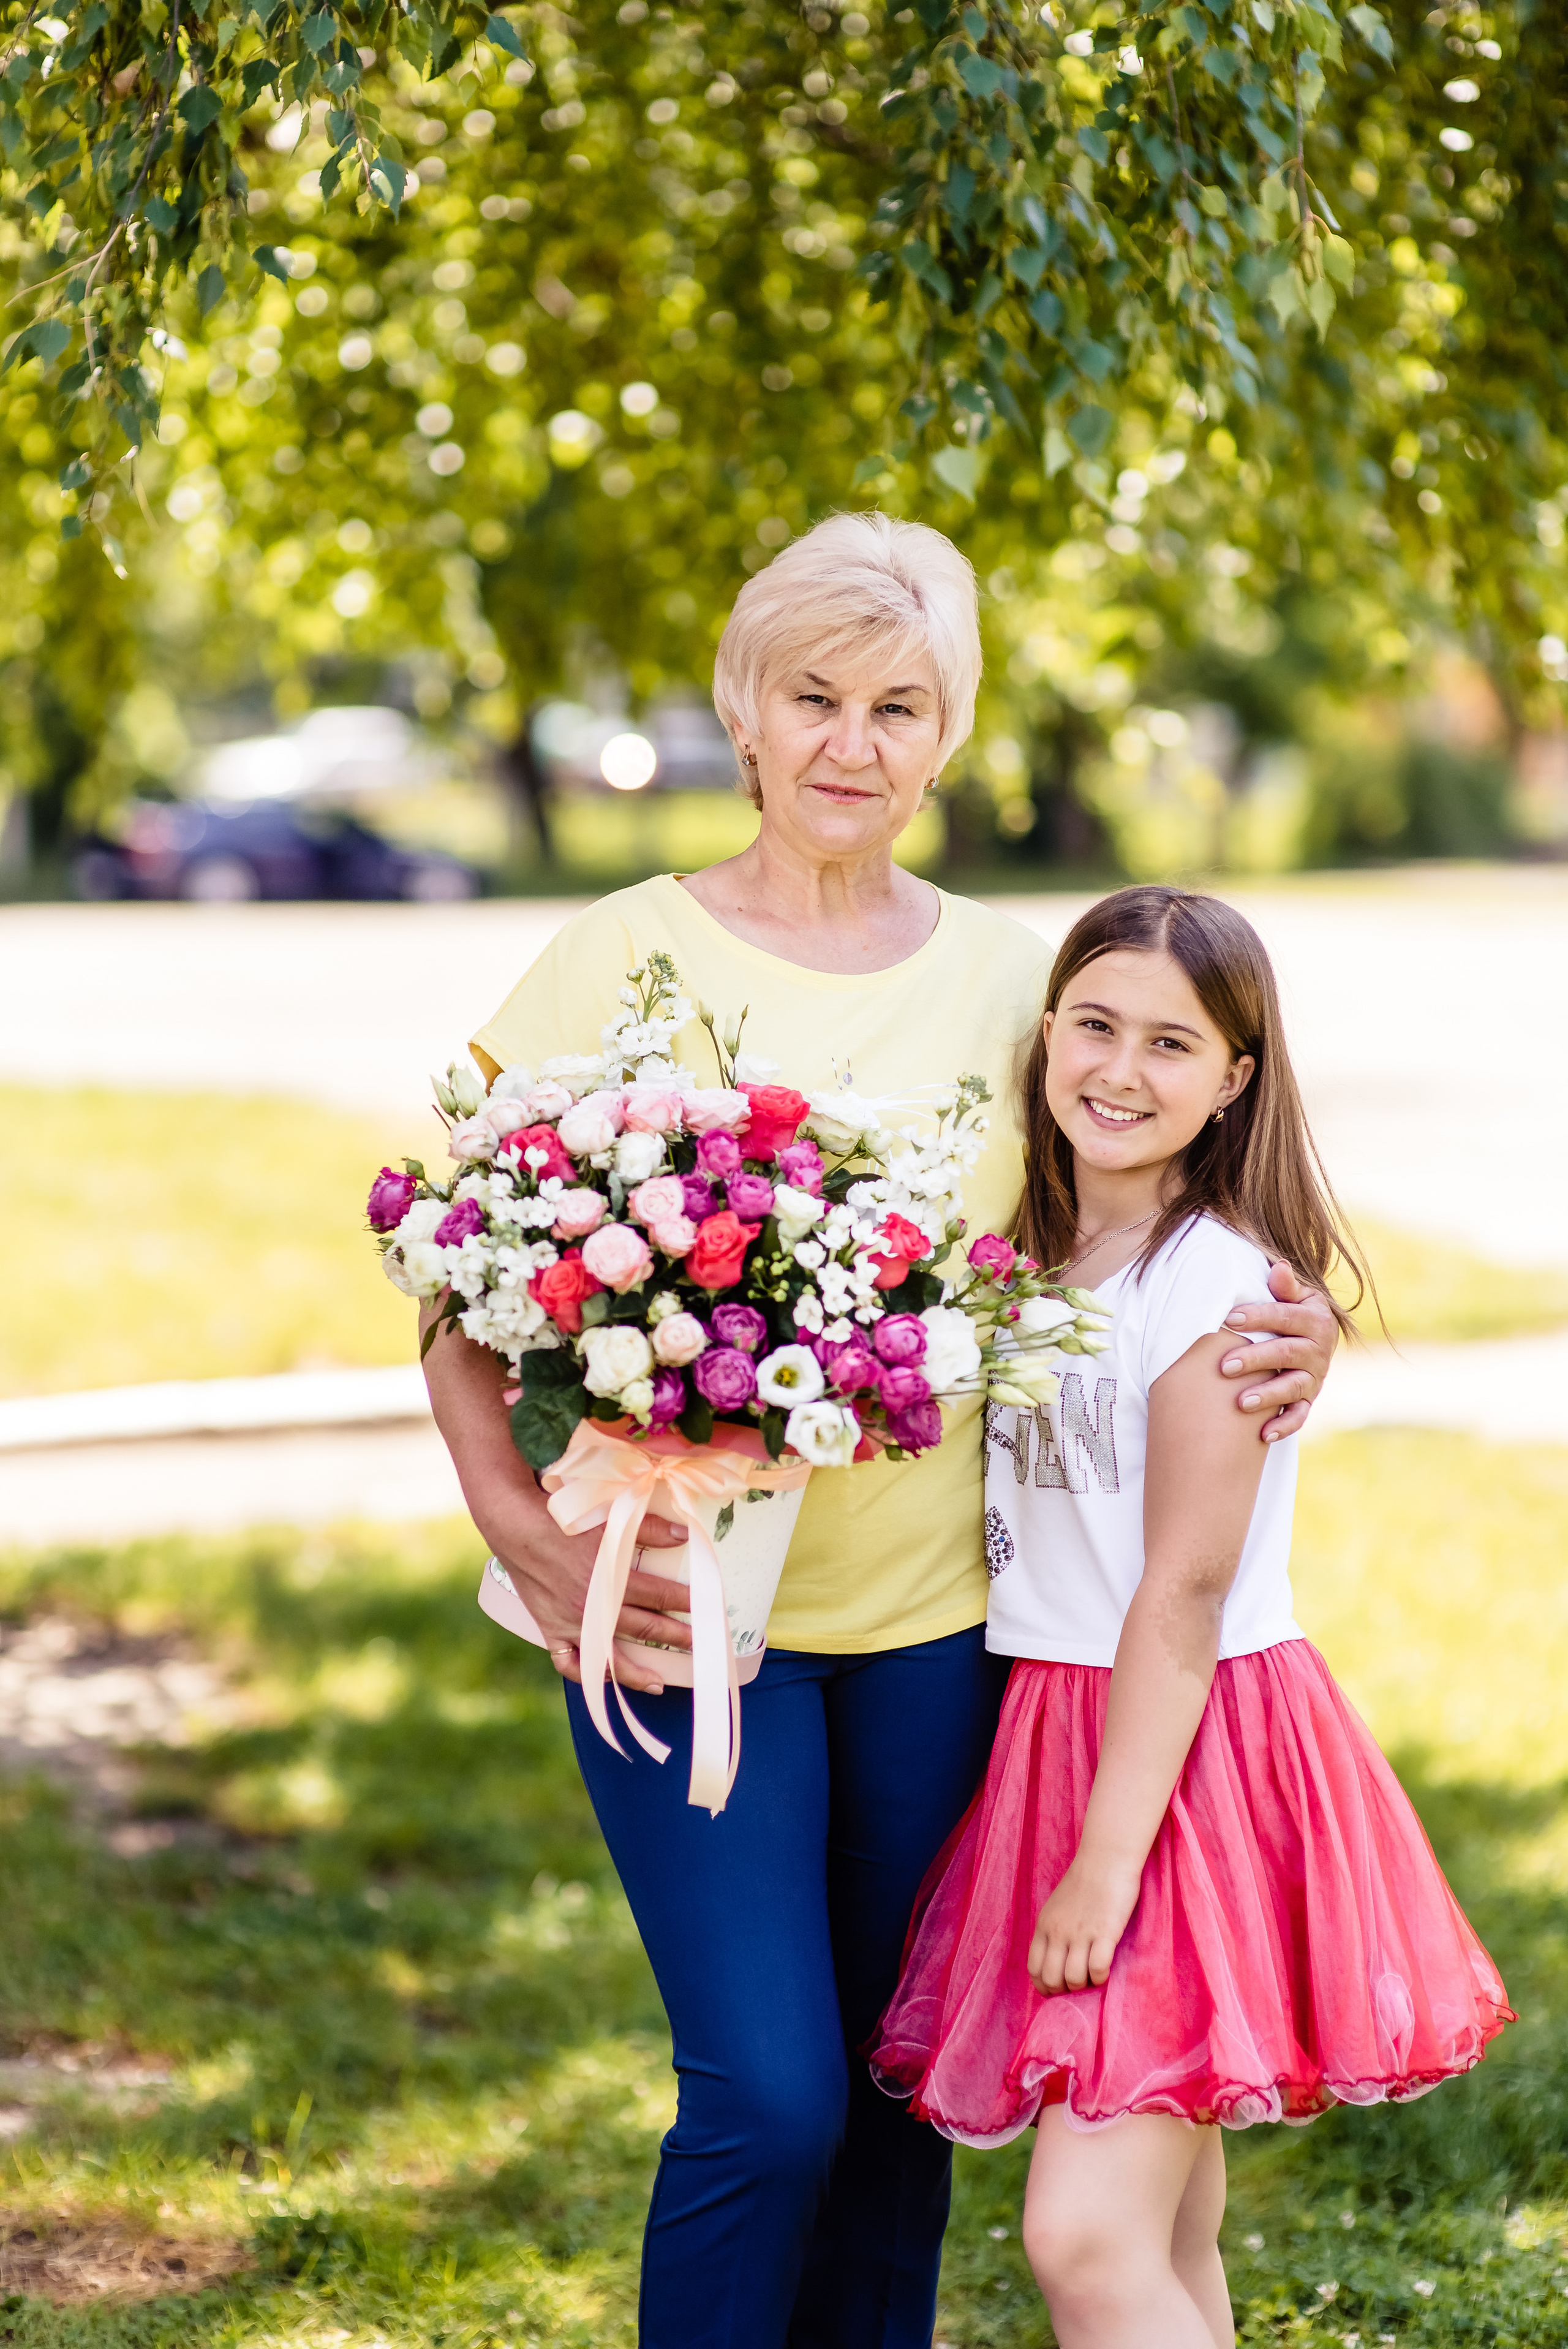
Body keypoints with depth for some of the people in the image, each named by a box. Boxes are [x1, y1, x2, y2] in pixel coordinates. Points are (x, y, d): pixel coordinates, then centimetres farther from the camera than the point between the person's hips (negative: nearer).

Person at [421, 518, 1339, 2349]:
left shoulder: (1006, 979, 7)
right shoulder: (621, 961, -3)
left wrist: (1282, 1338, -3)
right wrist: (527, 1531, -19)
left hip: (937, 1611, 3)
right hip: (679, 1600, -3)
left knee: (900, 2094, 11)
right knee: (769, 2099, -10)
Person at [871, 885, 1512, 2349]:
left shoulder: (1218, 1282, -14)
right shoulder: (1045, 1260, 11)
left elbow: (1185, 1594, -17)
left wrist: (1108, 1858, -18)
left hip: (1193, 1753, -8)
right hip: (1061, 1729, 8)